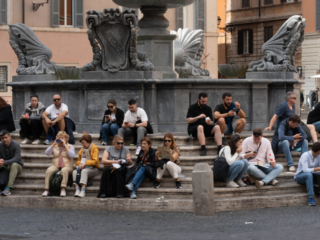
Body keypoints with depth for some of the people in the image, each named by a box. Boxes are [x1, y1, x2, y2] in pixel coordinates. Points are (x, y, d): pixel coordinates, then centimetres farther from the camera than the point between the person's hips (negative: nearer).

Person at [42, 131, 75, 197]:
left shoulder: (70, 147, 10)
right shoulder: (54, 147, 17)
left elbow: (72, 155, -10)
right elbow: (47, 153, 1)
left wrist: (65, 145, -10)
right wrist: (53, 144, -5)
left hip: (67, 166, -2)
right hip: (55, 166, 2)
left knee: (64, 170, -39)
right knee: (49, 170, -31)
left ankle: (63, 189, -44)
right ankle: (46, 190, -33)